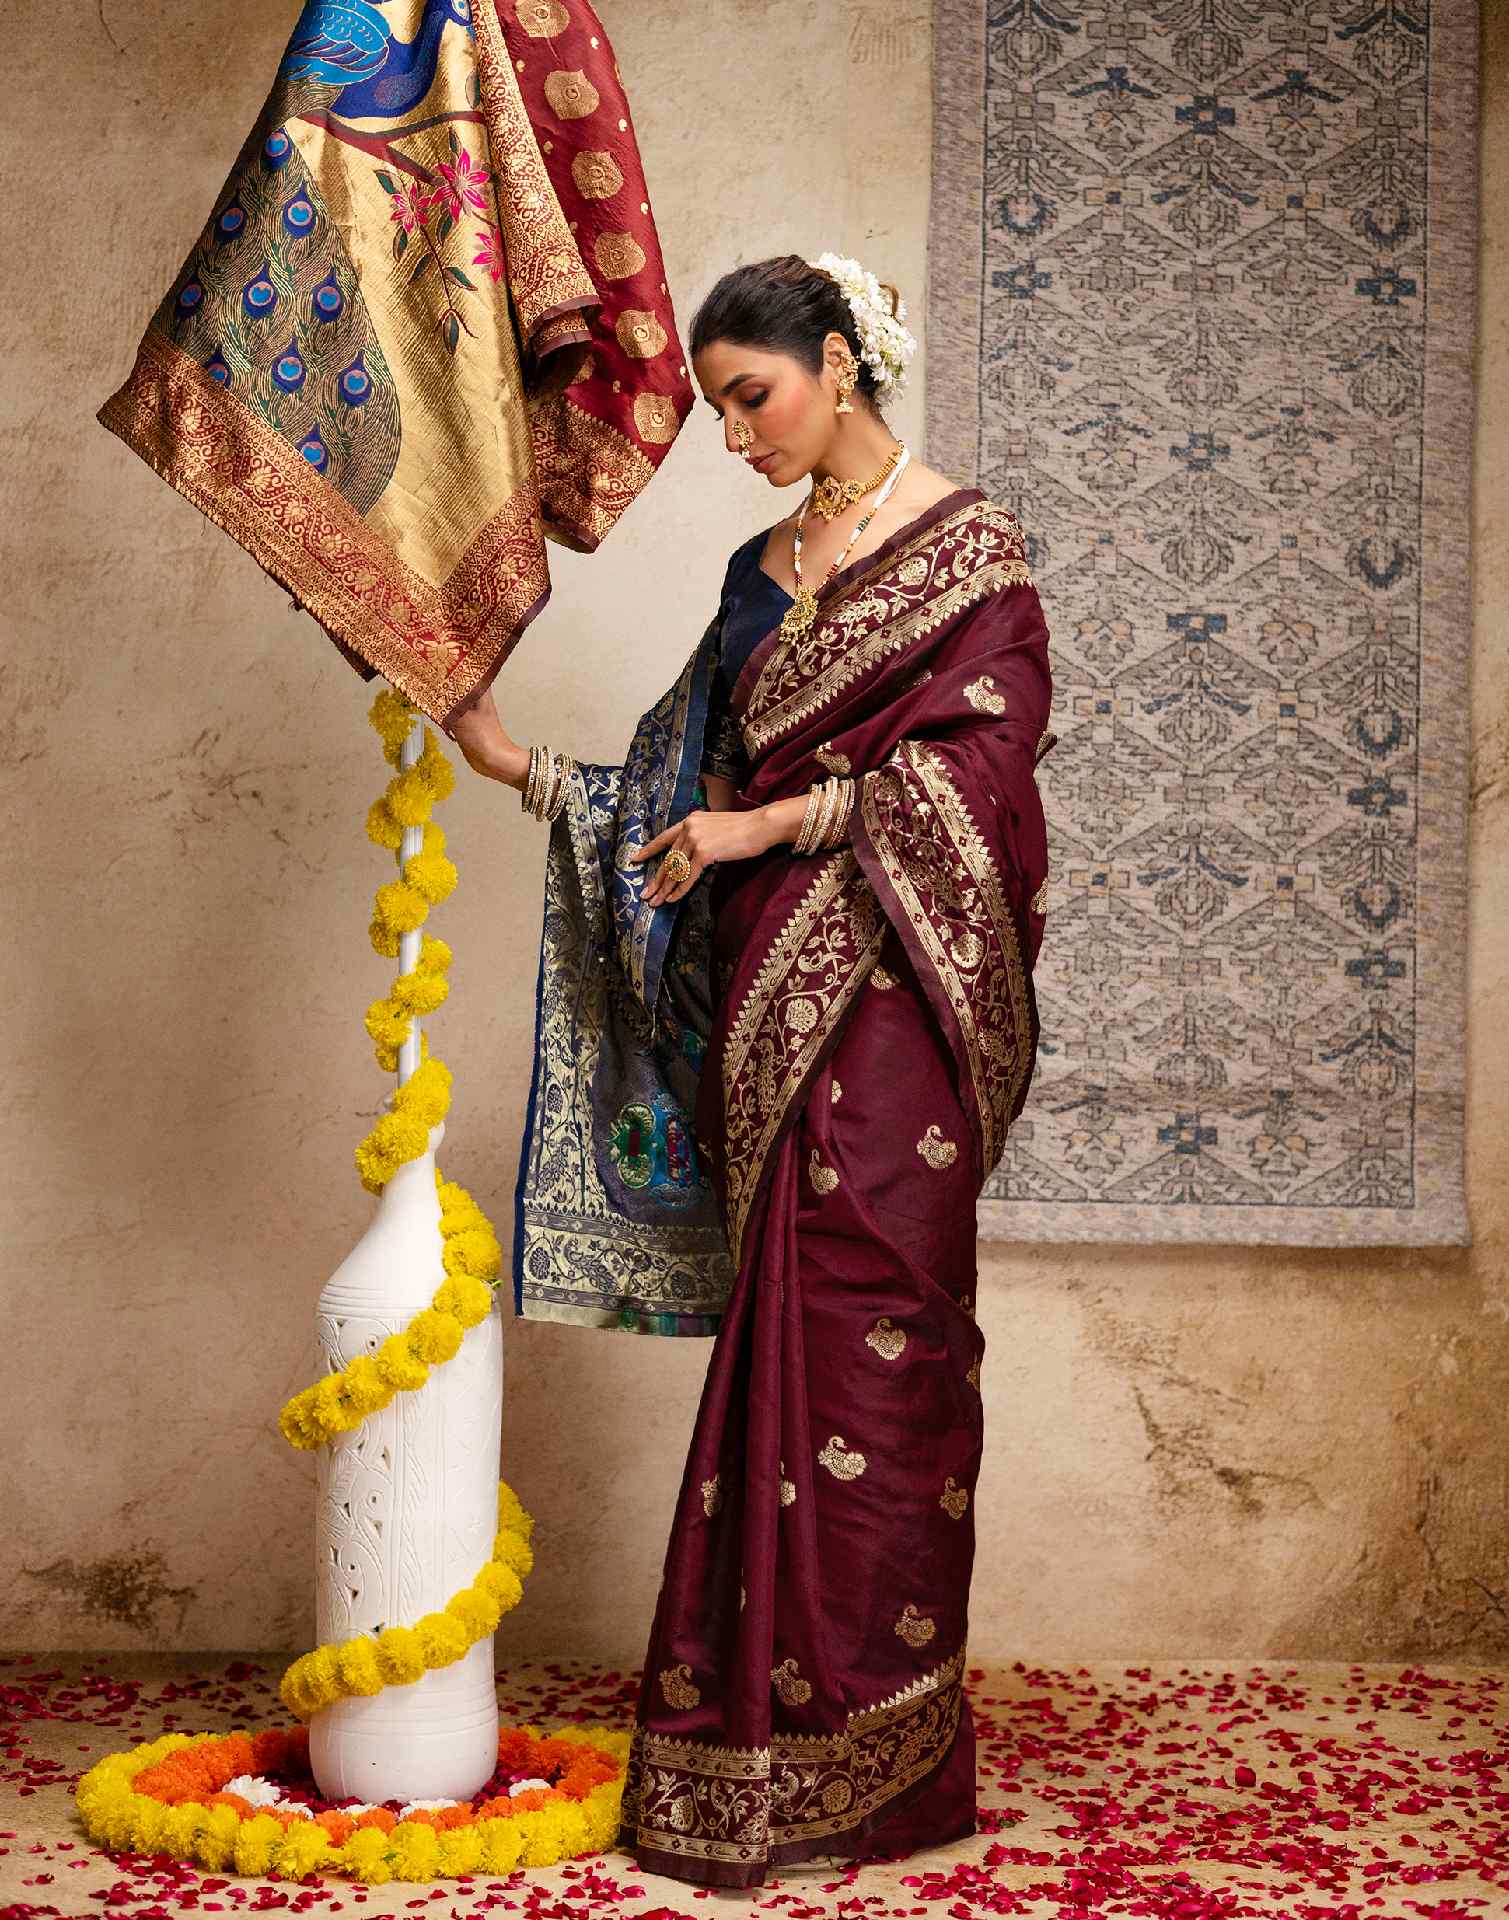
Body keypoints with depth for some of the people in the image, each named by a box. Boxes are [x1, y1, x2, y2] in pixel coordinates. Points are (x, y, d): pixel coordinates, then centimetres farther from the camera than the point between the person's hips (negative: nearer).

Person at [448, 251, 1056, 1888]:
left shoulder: (962, 544, 0)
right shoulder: (766, 573, 19)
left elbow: (985, 753, -10)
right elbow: (700, 785, 17)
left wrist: (779, 821, -10)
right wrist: (526, 768, 10)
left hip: (885, 1001, -6)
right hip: (771, 1003, 6)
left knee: (864, 1346, -6)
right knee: (784, 1345, 5)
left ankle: (870, 1759, 1)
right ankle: (768, 1734, 11)